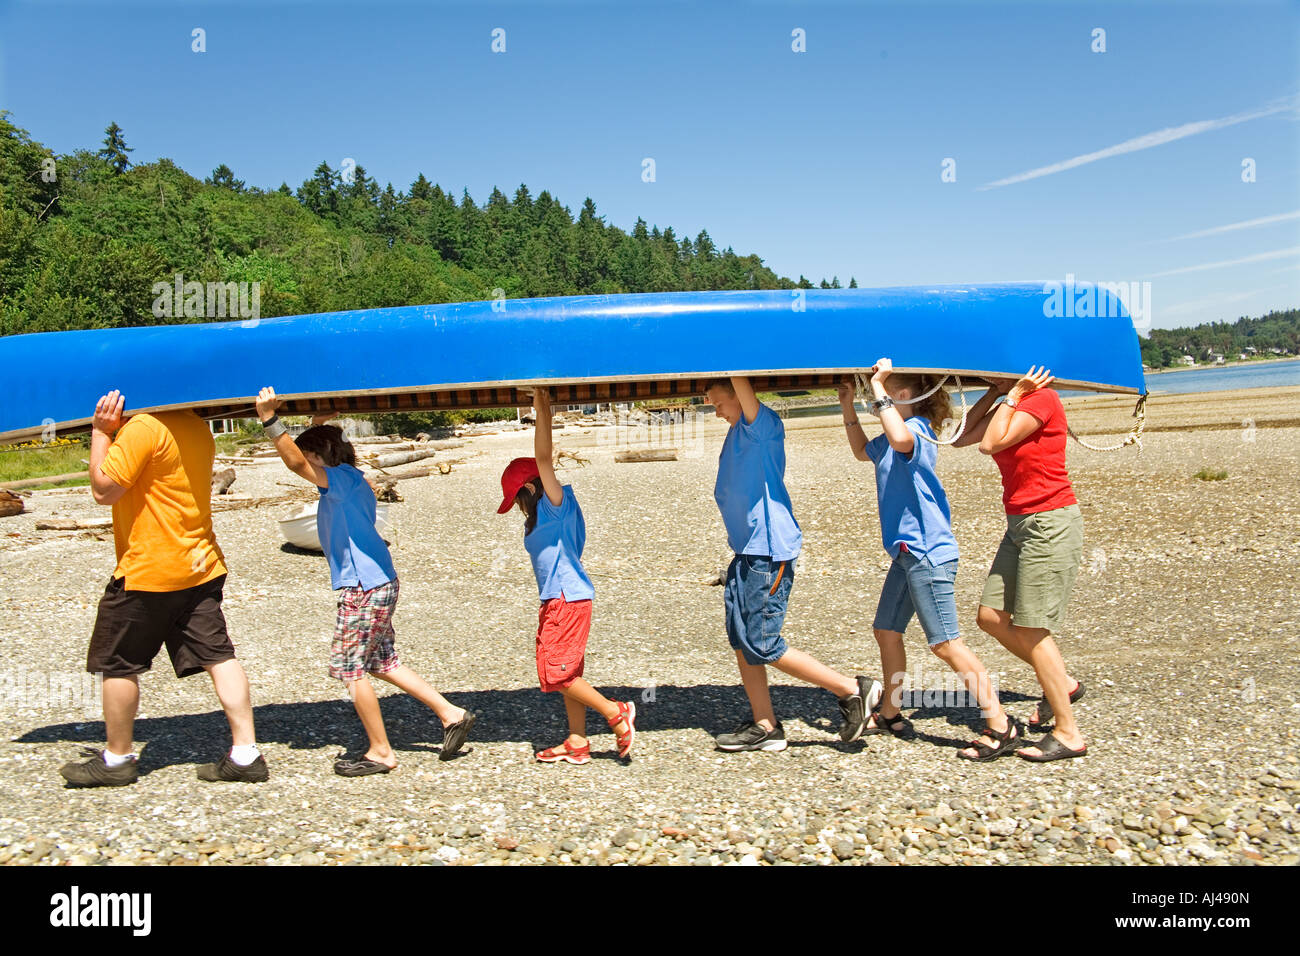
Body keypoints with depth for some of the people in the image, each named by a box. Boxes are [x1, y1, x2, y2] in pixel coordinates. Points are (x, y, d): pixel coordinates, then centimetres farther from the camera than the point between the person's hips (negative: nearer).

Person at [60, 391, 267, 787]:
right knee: (218, 655, 4)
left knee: (118, 665, 10)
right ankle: (245, 753, 3)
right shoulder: (197, 426, 11)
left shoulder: (143, 427, -17)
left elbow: (103, 490, -15)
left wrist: (101, 433, -8)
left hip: (147, 571, -7)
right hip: (202, 565, 8)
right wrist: (112, 431, 19)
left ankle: (117, 758, 24)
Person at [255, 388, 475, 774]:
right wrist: (316, 426, 29)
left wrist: (271, 420, -34)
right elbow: (303, 460, 36)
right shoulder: (350, 481, 15)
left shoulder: (342, 480, -12)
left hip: (364, 589, -10)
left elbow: (296, 463, -29)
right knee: (381, 662, 18)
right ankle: (452, 714, 20)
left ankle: (381, 753, 12)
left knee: (349, 667, 1)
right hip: (378, 583, 10)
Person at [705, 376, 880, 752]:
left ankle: (853, 690, 5)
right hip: (747, 552, 10)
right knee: (741, 641, 11)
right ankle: (764, 726, 21)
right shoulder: (737, 433, 14)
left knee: (762, 646, -5)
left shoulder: (764, 424, -11)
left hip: (769, 552, -10)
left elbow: (741, 383, -23)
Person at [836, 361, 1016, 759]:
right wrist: (849, 408, 24)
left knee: (946, 643, -7)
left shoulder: (917, 428, -14)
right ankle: (891, 714, 30)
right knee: (886, 630, 16)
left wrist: (879, 387, -30)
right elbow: (863, 451, 34)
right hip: (907, 551, 10)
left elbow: (900, 439, -40)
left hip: (928, 552, -10)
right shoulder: (893, 439, 14)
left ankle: (1000, 726, 0)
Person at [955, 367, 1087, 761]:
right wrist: (994, 392, 4)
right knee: (990, 616, 9)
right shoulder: (1012, 403, 13)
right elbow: (962, 438, 5)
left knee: (1031, 629, -6)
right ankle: (1062, 684, 25)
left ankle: (1068, 734, 5)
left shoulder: (1041, 396, -14)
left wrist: (1013, 393, -13)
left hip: (1050, 524, -9)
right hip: (1020, 525, 9)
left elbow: (990, 443, -22)